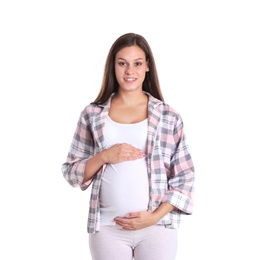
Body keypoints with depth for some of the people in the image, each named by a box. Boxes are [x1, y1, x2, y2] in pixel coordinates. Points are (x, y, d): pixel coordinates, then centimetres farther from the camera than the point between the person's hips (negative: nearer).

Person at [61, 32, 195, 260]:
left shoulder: (168, 117, 1)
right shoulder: (92, 114, 4)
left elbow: (185, 177, 2)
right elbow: (71, 172, 6)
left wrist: (155, 216, -10)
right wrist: (104, 156, -11)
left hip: (157, 227, 0)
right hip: (107, 228, 1)